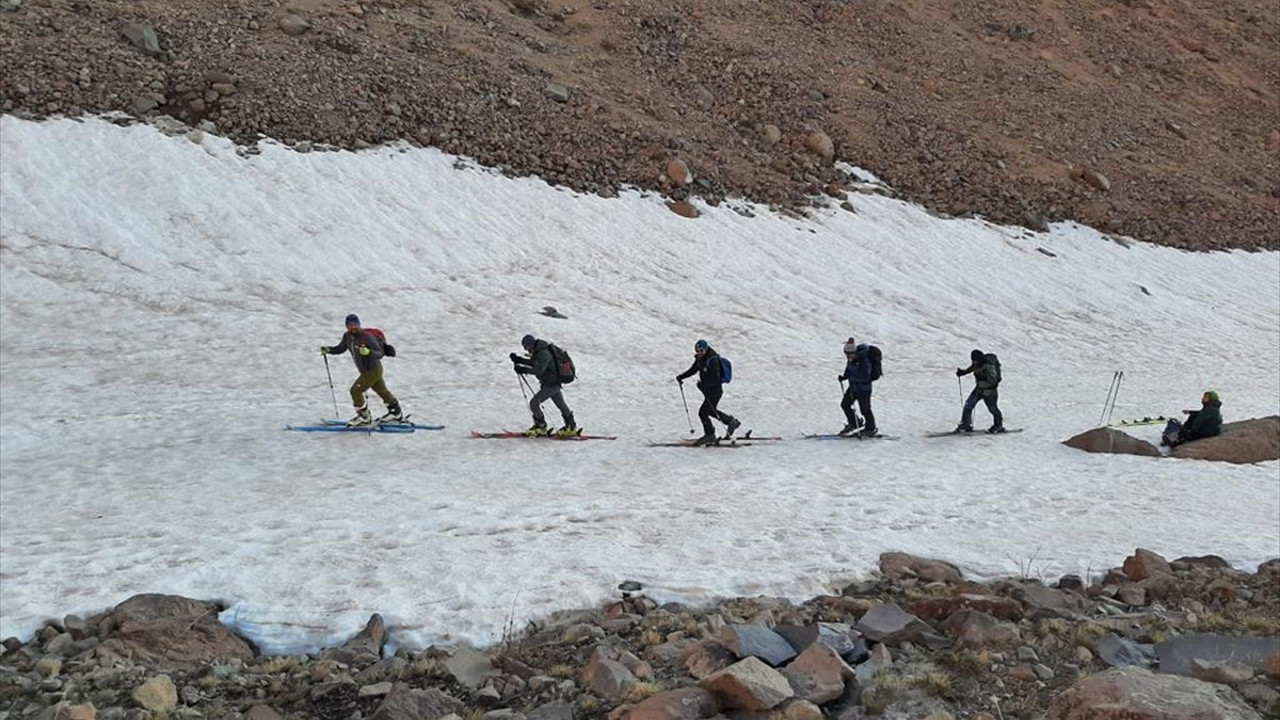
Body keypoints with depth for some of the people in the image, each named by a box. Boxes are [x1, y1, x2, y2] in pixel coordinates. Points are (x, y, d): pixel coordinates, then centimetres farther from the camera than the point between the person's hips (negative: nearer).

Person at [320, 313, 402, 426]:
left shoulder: (367, 337, -24)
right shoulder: (347, 336, -1)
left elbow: (380, 353, -26)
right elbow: (341, 348, 15)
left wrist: (368, 352, -44)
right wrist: (328, 349, -2)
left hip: (373, 370, -9)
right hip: (366, 371, 9)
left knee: (355, 390, -9)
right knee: (382, 391, 22)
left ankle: (365, 418, 5)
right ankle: (396, 413, 39)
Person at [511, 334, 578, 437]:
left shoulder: (544, 354, -25)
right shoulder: (539, 352, 6)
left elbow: (539, 370, -35)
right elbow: (533, 362, 21)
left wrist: (524, 370, -32)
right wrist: (519, 360, 12)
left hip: (551, 385, -11)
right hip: (554, 382, 11)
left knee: (533, 403, -7)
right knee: (561, 404, 21)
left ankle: (541, 427, 4)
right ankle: (571, 427, 34)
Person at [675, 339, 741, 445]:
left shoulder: (712, 361, -25)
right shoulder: (700, 359, 1)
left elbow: (716, 379, -29)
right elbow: (693, 370, 16)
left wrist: (704, 384, -41)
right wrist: (681, 376, 2)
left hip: (715, 391, -9)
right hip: (707, 390, 9)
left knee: (703, 412, -8)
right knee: (711, 411, 24)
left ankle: (710, 435, 9)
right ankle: (731, 421, 39)